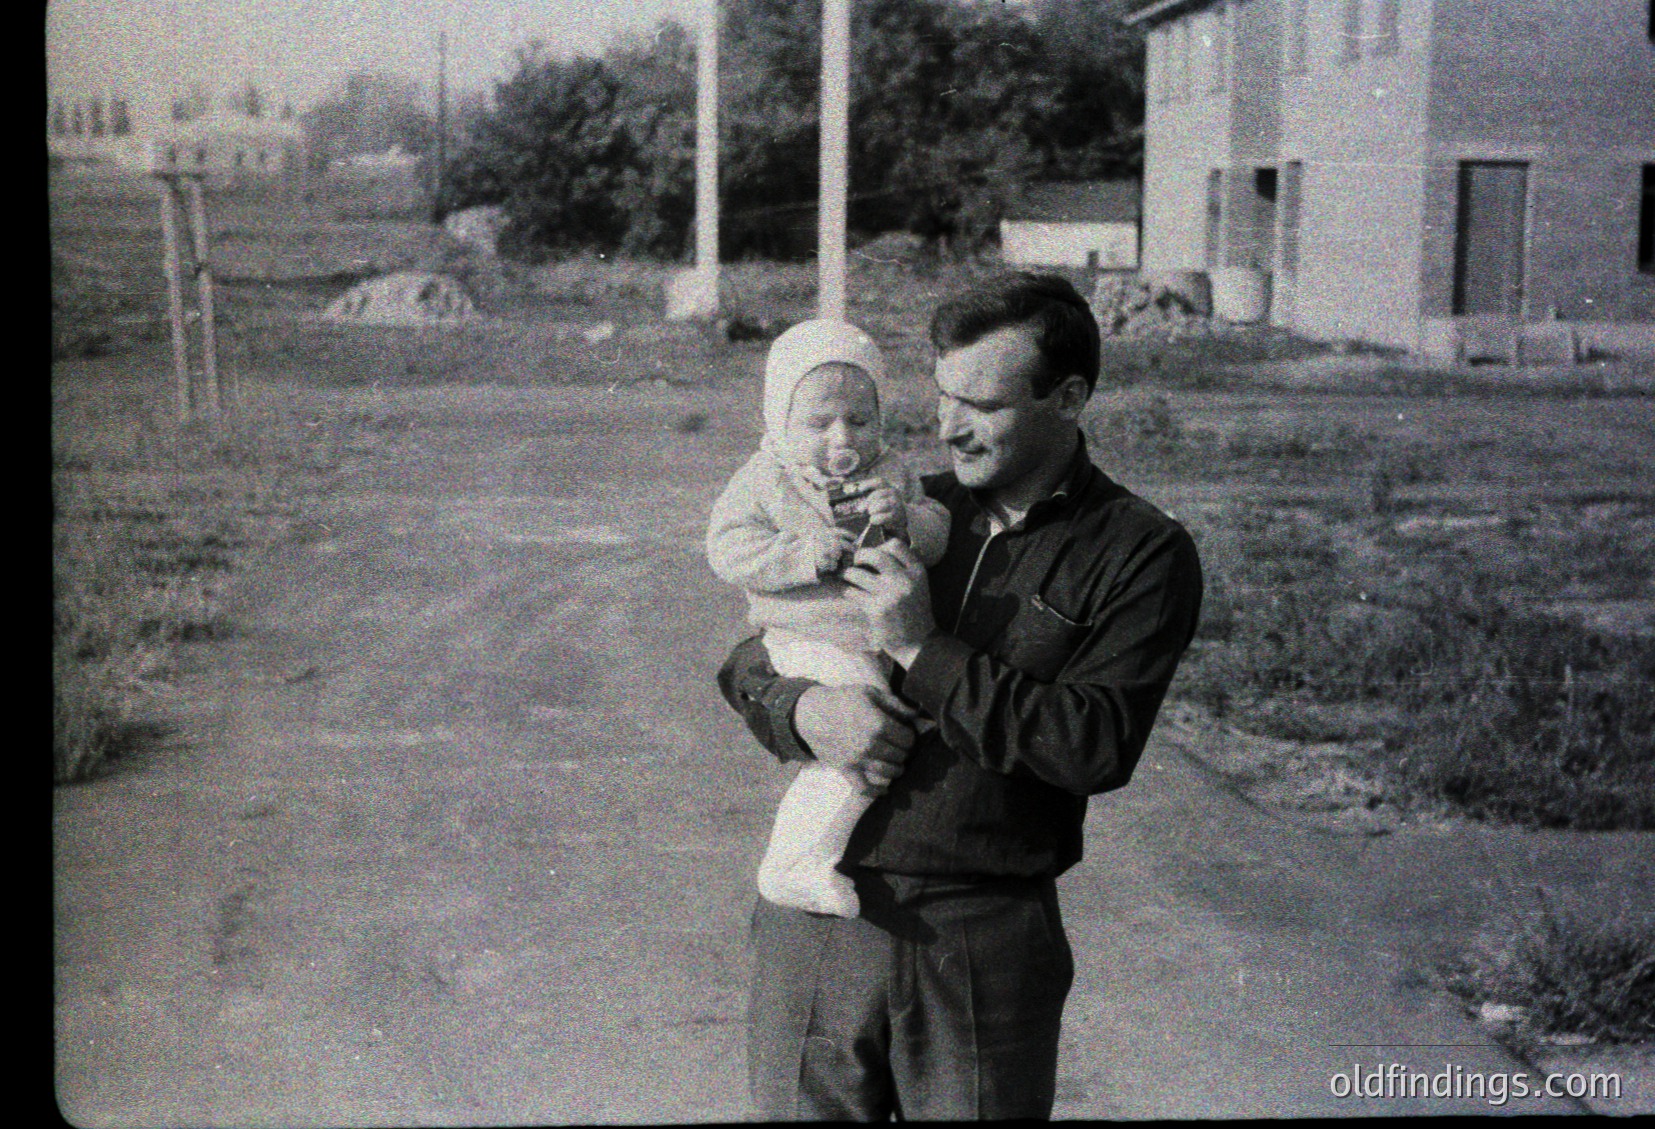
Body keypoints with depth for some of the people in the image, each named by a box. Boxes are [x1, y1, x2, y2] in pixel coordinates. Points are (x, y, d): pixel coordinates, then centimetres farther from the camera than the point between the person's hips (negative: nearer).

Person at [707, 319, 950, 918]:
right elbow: (727, 549, -11)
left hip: (888, 646, 7)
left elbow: (938, 531, 4)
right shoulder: (762, 482, -4)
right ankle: (792, 869, -9)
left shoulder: (892, 472, 9)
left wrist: (905, 520, -19)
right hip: (810, 647, -7)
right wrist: (801, 555, -24)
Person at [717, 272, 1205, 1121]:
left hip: (986, 947, -3)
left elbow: (1098, 747, -13)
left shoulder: (1141, 554, -1)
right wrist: (804, 709, -8)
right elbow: (747, 665, 15)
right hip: (816, 916, 3)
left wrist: (925, 654, -14)